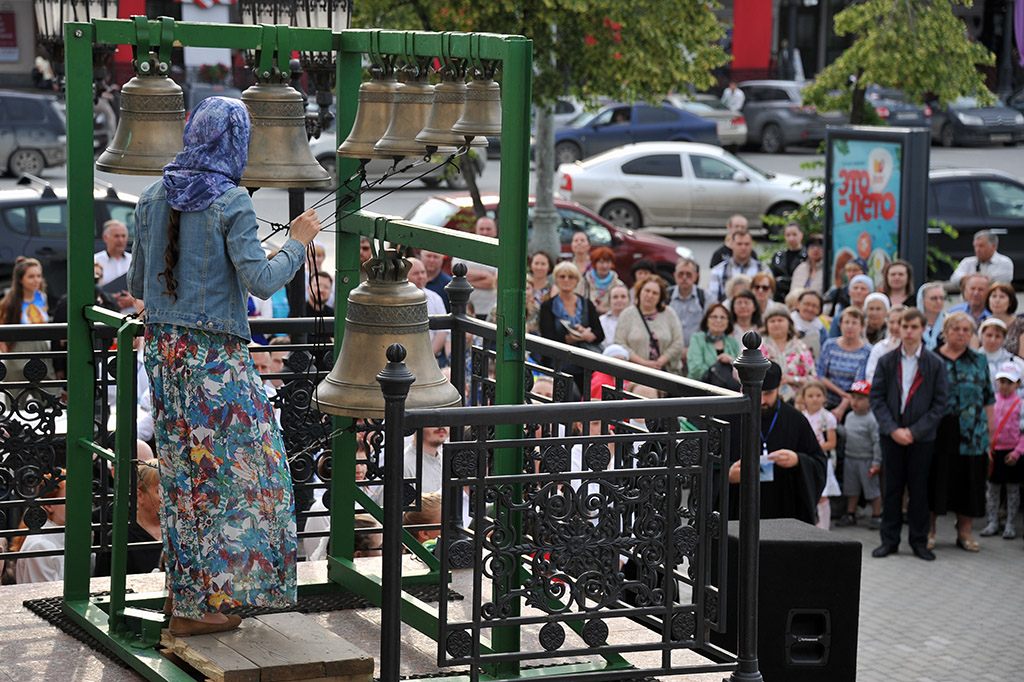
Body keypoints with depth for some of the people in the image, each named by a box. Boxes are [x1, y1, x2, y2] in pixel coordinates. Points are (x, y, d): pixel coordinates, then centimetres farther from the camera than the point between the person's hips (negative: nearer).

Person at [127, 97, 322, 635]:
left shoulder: (154, 197, 5)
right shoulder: (231, 202, -14)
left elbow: (137, 284, 11)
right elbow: (261, 282, -18)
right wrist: (297, 243, -3)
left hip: (163, 347, 7)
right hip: (215, 354, -7)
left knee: (183, 470, 14)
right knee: (235, 464, 2)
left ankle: (187, 598, 20)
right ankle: (196, 605, 1)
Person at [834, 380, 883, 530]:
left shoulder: (871, 419, -16)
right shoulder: (850, 416, 7)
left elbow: (877, 442, -15)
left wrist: (876, 463, -17)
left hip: (866, 460, -7)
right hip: (850, 458, 7)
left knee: (872, 489, 3)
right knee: (851, 489, 16)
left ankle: (877, 516, 13)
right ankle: (850, 515, 28)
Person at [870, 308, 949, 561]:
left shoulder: (935, 364, 0)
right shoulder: (887, 361, 4)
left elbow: (940, 402, -2)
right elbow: (876, 398, 2)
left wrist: (915, 431, -10)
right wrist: (892, 428, -11)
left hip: (922, 437, -1)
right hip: (891, 435, 1)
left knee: (919, 489, 4)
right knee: (892, 488, 4)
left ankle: (919, 540, 12)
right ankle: (889, 540, 11)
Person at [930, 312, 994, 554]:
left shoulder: (979, 362, 10)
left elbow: (989, 400, 10)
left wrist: (989, 432, 4)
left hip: (972, 435, 2)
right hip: (938, 434, -2)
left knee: (968, 482, 6)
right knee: (935, 480, 1)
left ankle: (965, 532, 17)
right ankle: (928, 531, 12)